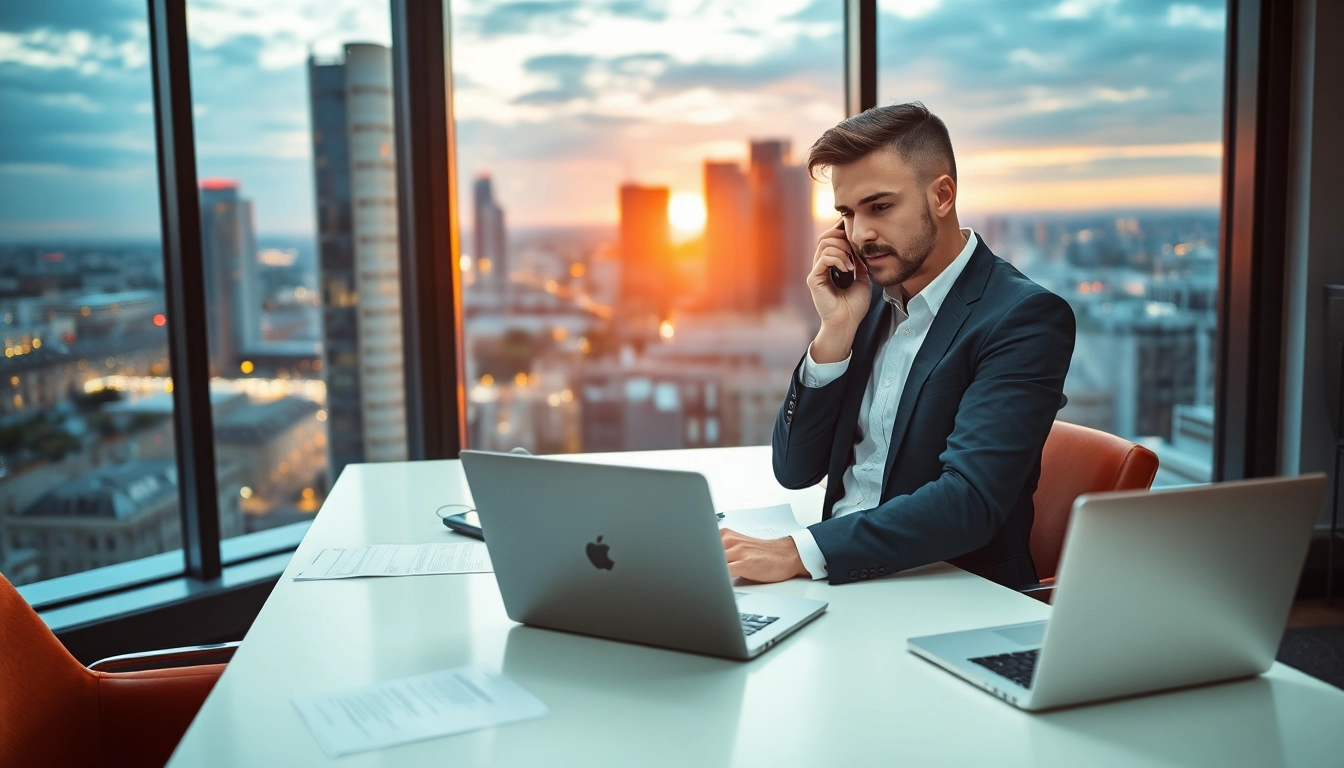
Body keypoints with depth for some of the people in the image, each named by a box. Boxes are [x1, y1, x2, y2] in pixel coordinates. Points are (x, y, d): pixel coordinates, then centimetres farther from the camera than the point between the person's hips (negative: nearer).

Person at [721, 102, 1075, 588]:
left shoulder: (1026, 317, -12)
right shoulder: (870, 298, 6)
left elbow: (969, 501, -24)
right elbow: (795, 470, 4)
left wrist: (797, 553, -33)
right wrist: (837, 330, -7)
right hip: (844, 579, 6)